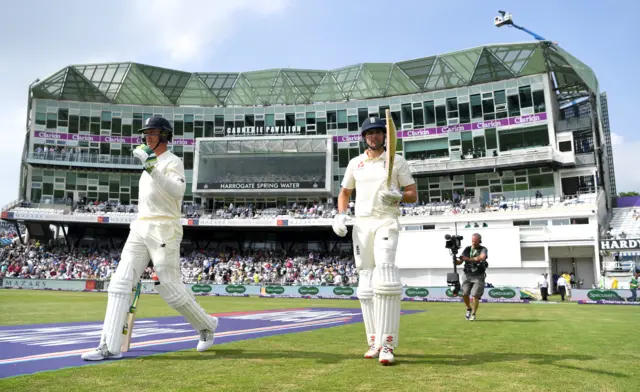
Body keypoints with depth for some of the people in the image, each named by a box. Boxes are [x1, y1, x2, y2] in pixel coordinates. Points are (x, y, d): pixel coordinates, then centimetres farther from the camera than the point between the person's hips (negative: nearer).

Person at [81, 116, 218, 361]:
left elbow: (178, 190, -27)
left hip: (163, 230, -8)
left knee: (170, 289, -5)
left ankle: (206, 325, 19)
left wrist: (151, 167, -33)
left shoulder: (172, 161, -5)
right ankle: (110, 347, -2)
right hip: (139, 230, 8)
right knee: (119, 284, -3)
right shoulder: (150, 162, 21)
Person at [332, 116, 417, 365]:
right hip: (361, 224, 4)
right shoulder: (355, 163, 14)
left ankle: (387, 344, -20)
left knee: (385, 275, -22)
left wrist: (398, 197, -17)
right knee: (365, 282, 3)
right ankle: (374, 342, 12)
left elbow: (413, 195, 5)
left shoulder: (397, 161, 6)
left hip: (386, 222, -4)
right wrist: (341, 215, 4)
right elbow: (345, 193, 22)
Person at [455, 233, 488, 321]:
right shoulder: (467, 249, 5)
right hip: (467, 275, 3)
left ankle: (473, 314, 6)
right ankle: (469, 309, 19)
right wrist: (455, 260, -23)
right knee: (465, 294, -8)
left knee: (475, 296, -10)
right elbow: (460, 262, 1)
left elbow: (482, 258, -29)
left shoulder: (483, 250, -5)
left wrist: (468, 259, -37)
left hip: (478, 276, -3)